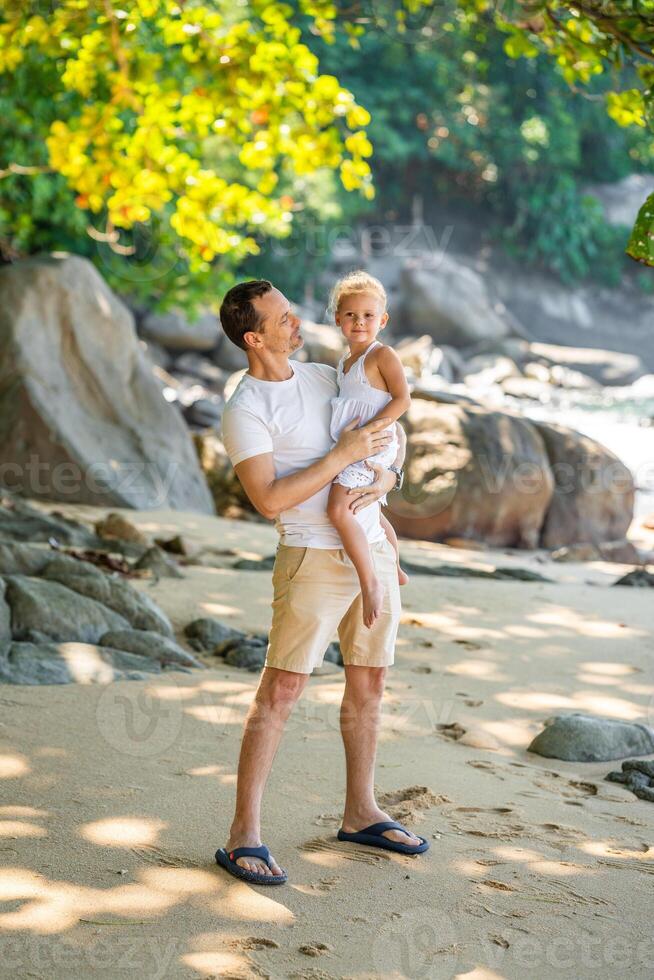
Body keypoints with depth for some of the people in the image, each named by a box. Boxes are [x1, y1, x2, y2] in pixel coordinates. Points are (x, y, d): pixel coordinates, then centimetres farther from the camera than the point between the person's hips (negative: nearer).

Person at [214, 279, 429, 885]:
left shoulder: (324, 377, 12)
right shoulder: (244, 411, -11)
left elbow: (388, 438, 17)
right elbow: (269, 499, -20)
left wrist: (383, 478, -4)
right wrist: (344, 455, -18)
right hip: (314, 558, -7)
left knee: (369, 683, 14)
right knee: (280, 692, -8)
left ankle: (360, 812, 28)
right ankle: (244, 837, -5)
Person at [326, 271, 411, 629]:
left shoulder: (383, 354, -11)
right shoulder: (344, 362, 15)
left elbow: (403, 399, -18)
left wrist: (369, 429, -24)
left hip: (370, 448, -10)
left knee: (338, 509, -26)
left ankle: (371, 582, -23)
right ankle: (394, 570, 47)